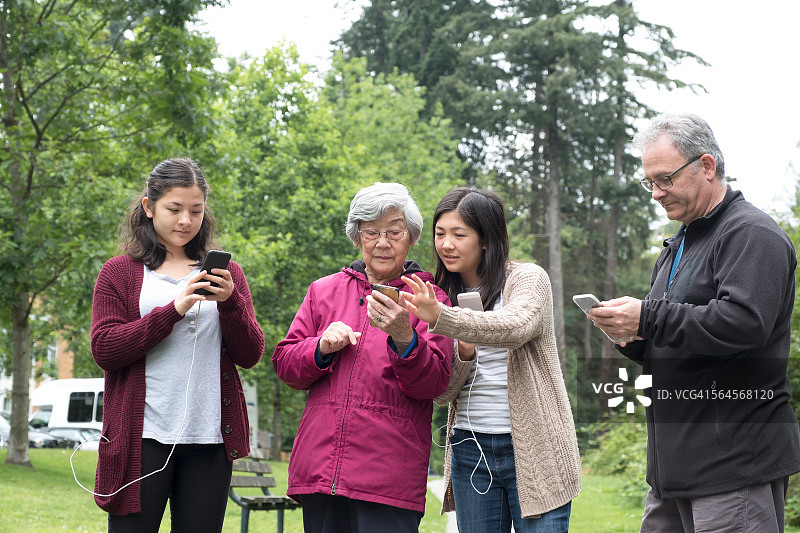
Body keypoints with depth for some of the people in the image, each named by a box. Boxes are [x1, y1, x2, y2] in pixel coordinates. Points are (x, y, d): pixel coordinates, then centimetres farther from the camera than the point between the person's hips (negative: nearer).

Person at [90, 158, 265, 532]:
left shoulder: (225, 274, 14)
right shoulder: (120, 272, 7)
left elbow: (250, 355, 8)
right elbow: (104, 350, -4)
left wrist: (230, 302, -11)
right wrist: (173, 310, -14)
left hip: (209, 440, 2)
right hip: (143, 438, -2)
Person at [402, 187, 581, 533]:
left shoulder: (527, 279, -2)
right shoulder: (444, 296, 12)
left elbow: (515, 327, -26)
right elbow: (441, 393, 8)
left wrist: (441, 317, -38)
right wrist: (463, 354, -13)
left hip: (532, 450, -4)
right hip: (470, 451, 4)